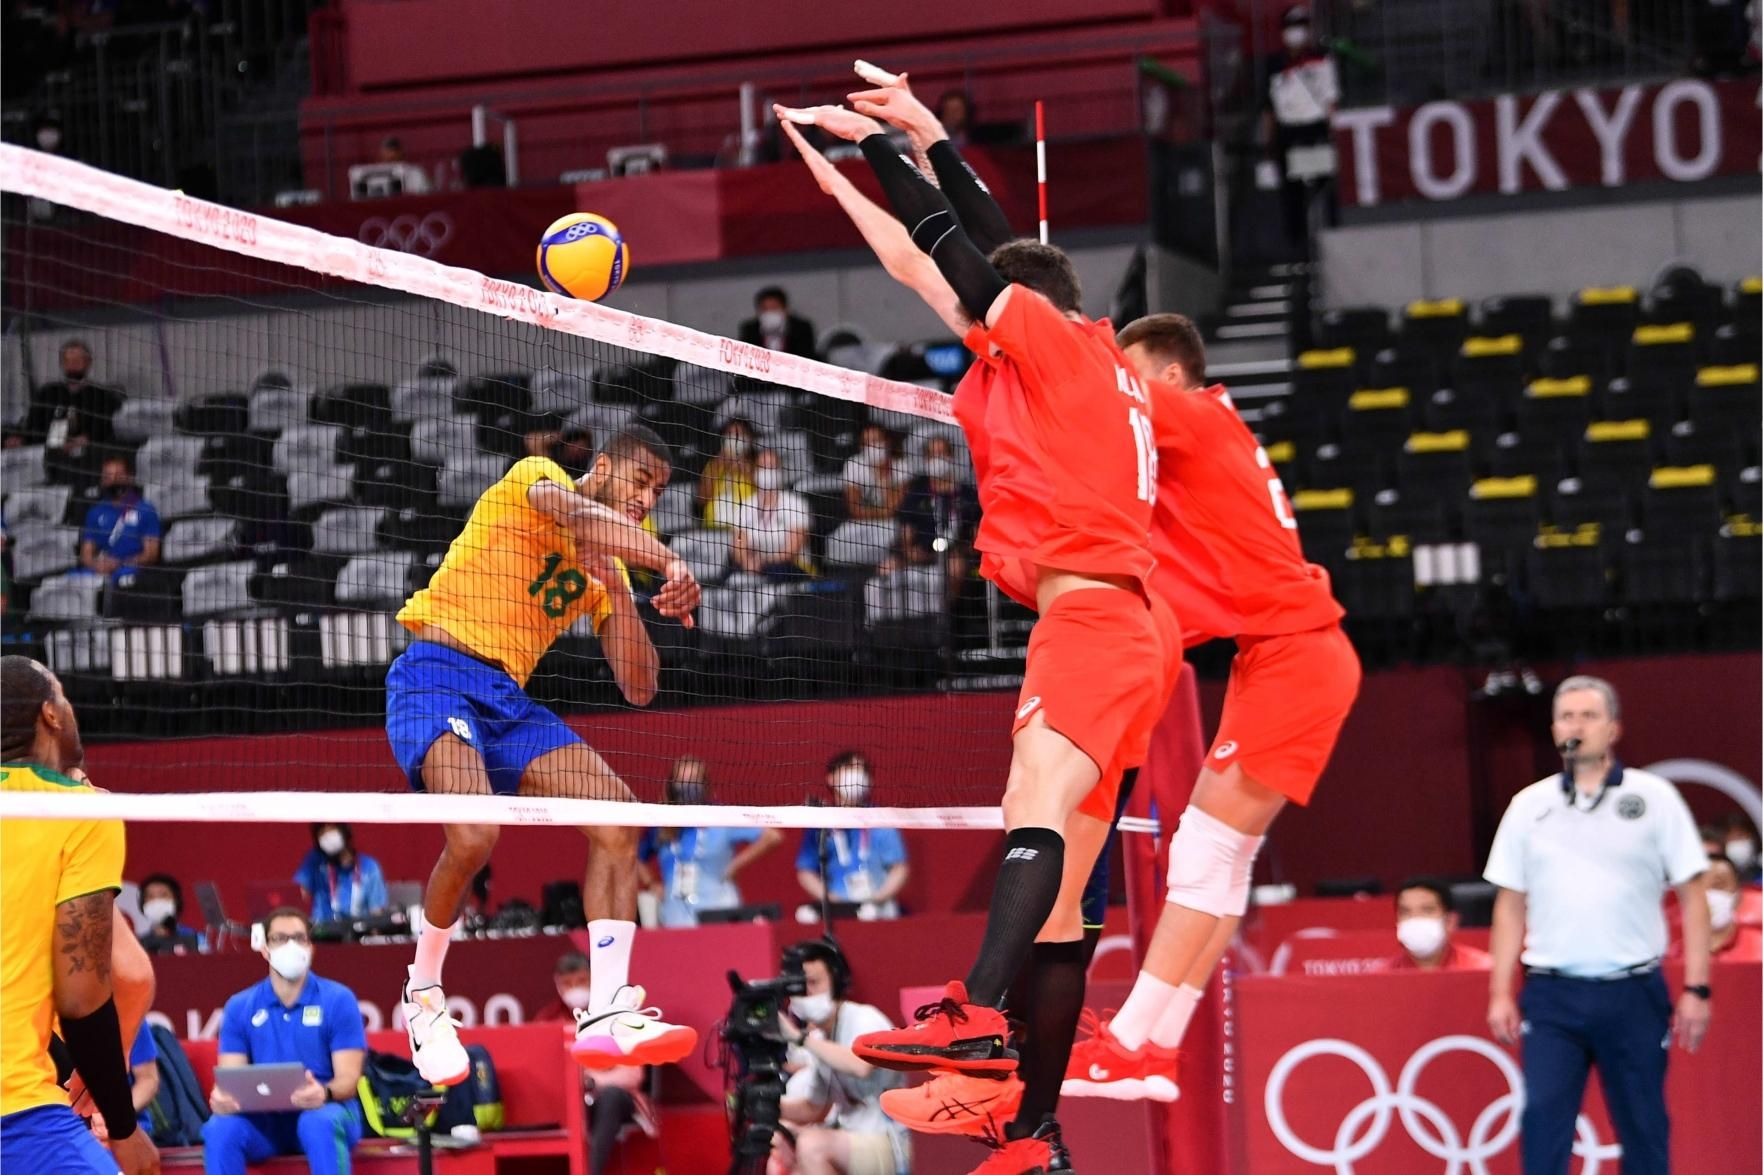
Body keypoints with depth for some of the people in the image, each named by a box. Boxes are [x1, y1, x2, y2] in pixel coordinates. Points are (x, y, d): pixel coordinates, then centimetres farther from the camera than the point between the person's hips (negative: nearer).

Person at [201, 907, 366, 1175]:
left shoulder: (338, 1000, -1)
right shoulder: (240, 1007, 7)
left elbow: (348, 1079, -7)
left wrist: (324, 1093, -32)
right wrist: (222, 1098, -26)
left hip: (325, 1112, -2)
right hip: (264, 1120, 2)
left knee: (319, 1123, -38)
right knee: (220, 1128, -30)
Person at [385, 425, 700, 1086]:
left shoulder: (605, 572, 19)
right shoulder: (536, 480, 0)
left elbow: (638, 690, 12)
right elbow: (578, 517, -25)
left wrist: (618, 590, 0)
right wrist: (670, 563, -34)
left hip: (509, 700, 8)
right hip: (435, 677, -8)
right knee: (475, 833, -30)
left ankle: (607, 1014, -11)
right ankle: (423, 997, -5)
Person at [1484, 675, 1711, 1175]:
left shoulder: (1654, 798, 2)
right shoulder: (1529, 806, 8)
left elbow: (1692, 896, 2)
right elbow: (1510, 905, 12)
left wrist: (1696, 989, -4)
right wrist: (1500, 992, 5)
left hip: (1633, 992, -1)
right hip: (1551, 994, 1)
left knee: (1644, 1126, 4)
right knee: (1542, 1116, -8)